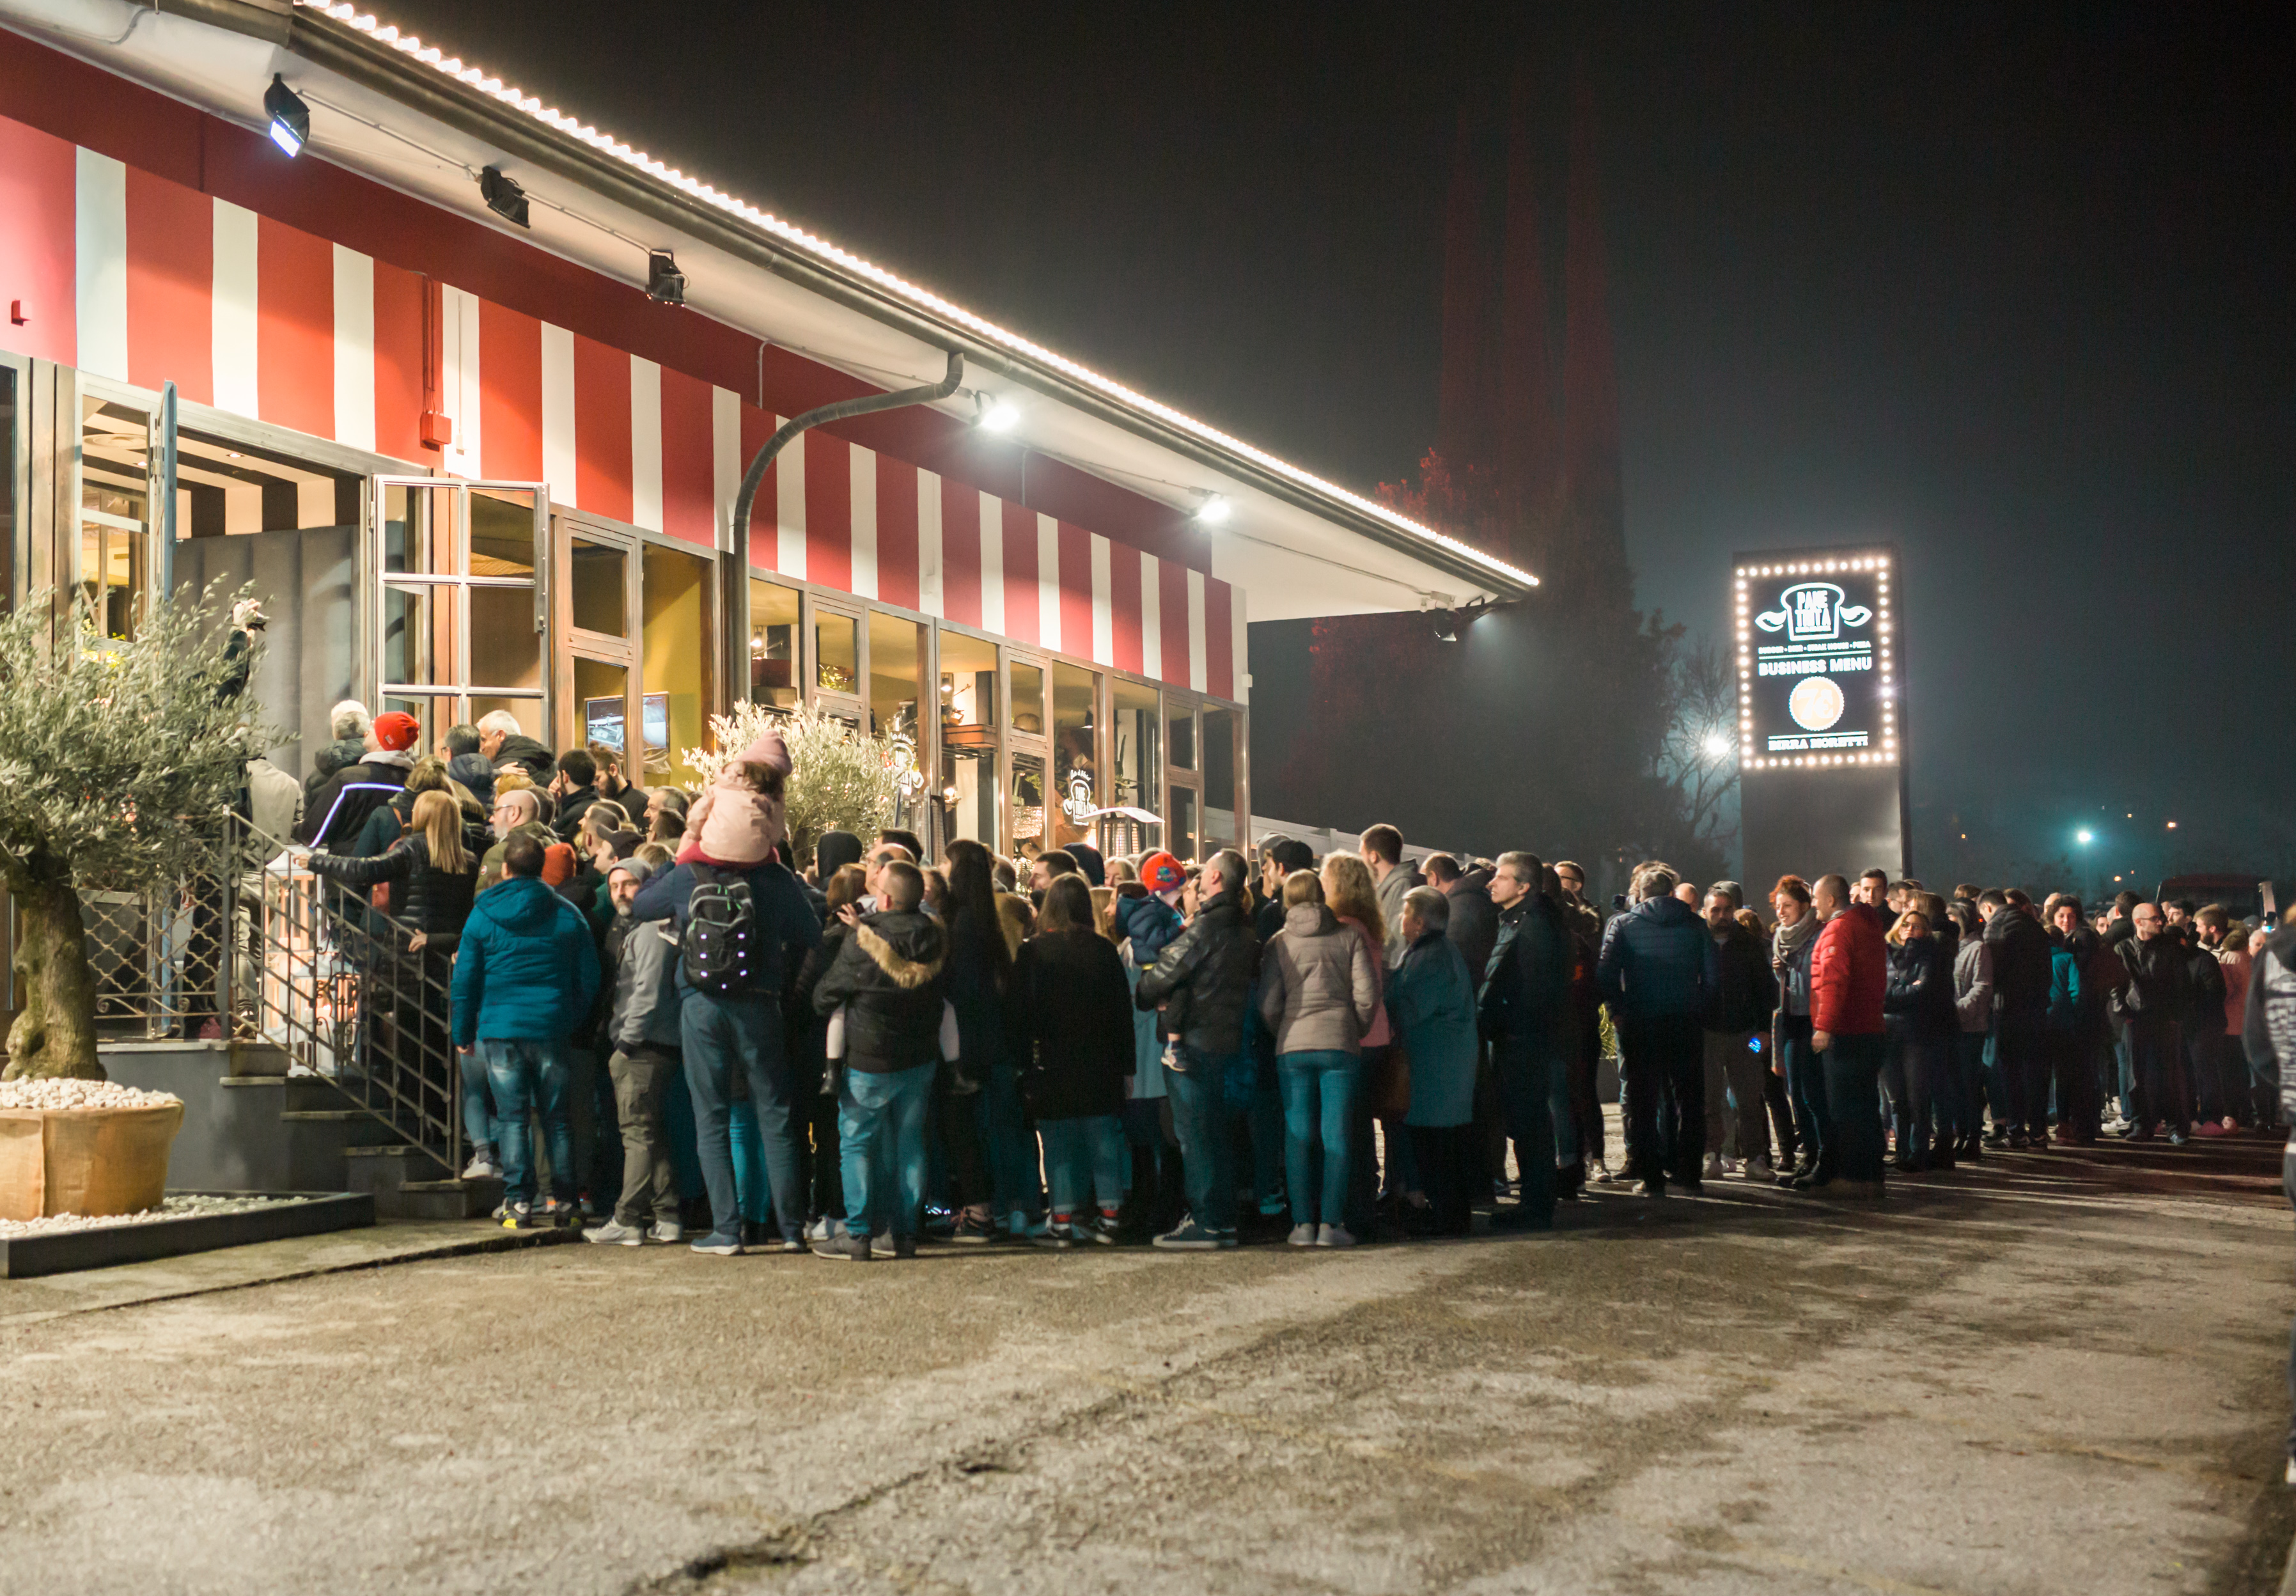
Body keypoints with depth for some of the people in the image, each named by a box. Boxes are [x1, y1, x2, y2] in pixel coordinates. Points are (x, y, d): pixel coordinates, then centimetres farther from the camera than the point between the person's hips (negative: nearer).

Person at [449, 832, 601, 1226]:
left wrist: (464, 1034, 10)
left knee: (511, 1117, 3)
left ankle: (518, 1202, -1)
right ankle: (564, 1201, 10)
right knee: (556, 1117, 8)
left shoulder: (482, 916, 0)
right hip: (552, 1030, 1)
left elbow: (465, 982, 2)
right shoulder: (567, 915, 4)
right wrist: (571, 1019, 17)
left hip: (500, 1029, -1)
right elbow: (589, 978, 6)